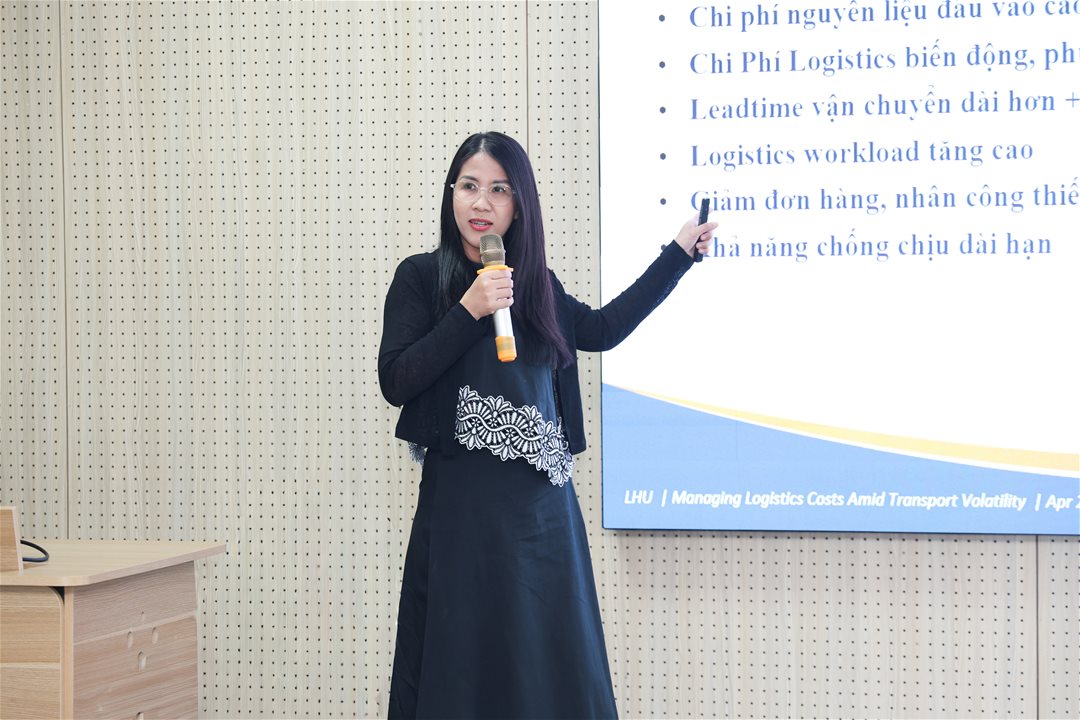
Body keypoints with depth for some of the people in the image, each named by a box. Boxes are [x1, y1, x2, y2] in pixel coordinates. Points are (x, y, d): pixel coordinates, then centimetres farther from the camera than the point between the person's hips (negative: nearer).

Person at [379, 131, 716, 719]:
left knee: (549, 663, 5)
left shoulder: (536, 284, 13)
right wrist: (470, 311, -15)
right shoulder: (420, 277, -1)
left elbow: (602, 329, 27)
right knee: (464, 670, -1)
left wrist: (679, 253, 28)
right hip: (462, 501, -5)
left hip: (542, 506, 5)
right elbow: (395, 381, -8)